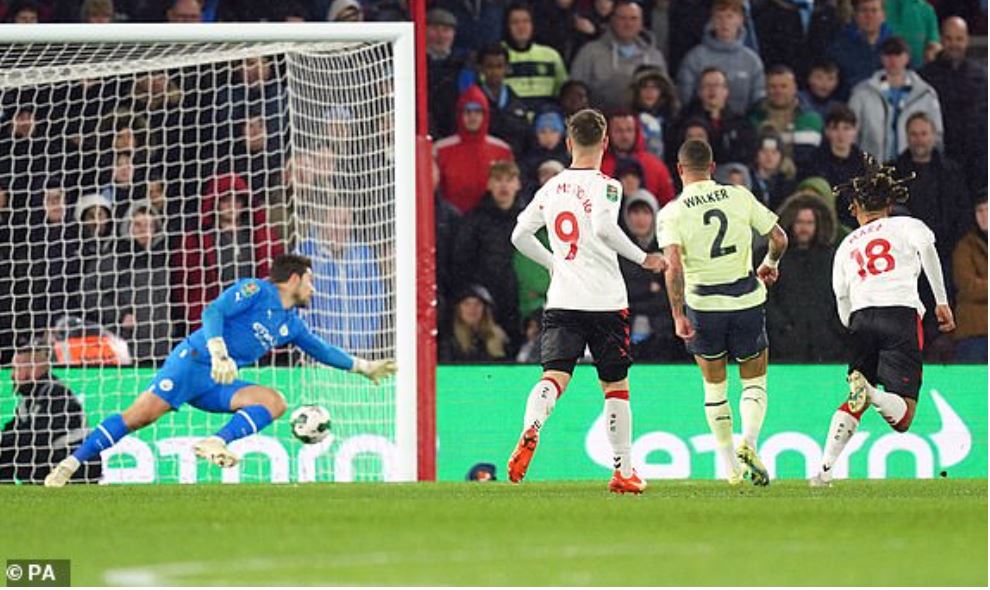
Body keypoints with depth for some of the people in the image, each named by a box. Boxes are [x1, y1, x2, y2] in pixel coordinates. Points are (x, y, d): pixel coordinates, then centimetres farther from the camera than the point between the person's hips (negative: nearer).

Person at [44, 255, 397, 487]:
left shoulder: (291, 324, 20)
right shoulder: (255, 291, -4)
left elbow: (320, 350, 35)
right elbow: (213, 312, -16)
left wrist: (363, 367, 36)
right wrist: (218, 352, -31)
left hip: (216, 386, 7)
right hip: (192, 361, -7)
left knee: (274, 402, -13)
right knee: (141, 415, -21)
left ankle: (216, 444, -27)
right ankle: (71, 463, -16)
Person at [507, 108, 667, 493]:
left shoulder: (552, 187, 10)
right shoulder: (604, 185, -6)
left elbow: (520, 235, 12)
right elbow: (605, 228, -23)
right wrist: (643, 259, -12)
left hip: (561, 302, 3)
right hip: (605, 301, -3)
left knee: (555, 375, -8)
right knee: (616, 385, 9)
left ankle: (530, 432, -38)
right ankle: (623, 470, 14)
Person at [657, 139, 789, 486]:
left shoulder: (672, 213, -7)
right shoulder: (740, 197, -1)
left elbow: (674, 266, -20)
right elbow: (779, 239, 3)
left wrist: (678, 315, -18)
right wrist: (770, 264, 24)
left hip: (702, 304, -1)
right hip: (747, 300, 1)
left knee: (715, 387, 16)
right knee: (755, 382, 14)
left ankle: (730, 466, 16)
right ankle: (749, 443, -12)